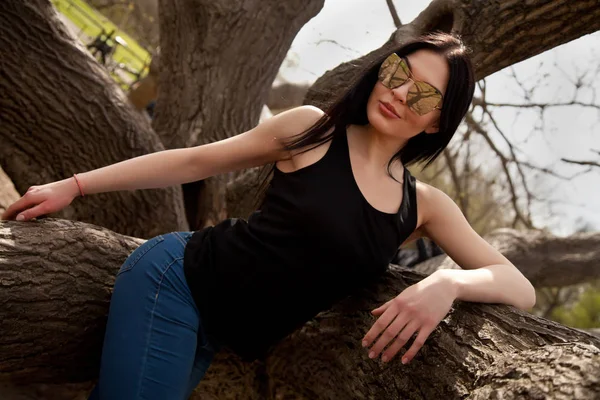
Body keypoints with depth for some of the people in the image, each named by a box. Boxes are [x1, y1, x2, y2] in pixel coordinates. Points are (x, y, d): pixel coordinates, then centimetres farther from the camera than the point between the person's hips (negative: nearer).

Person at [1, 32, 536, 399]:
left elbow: (521, 288, -1)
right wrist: (72, 186, 7)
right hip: (178, 275, -3)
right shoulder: (312, 129, -3)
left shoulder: (425, 205, 3)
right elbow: (195, 161, 4)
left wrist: (447, 283, -24)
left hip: (215, 337, 3)